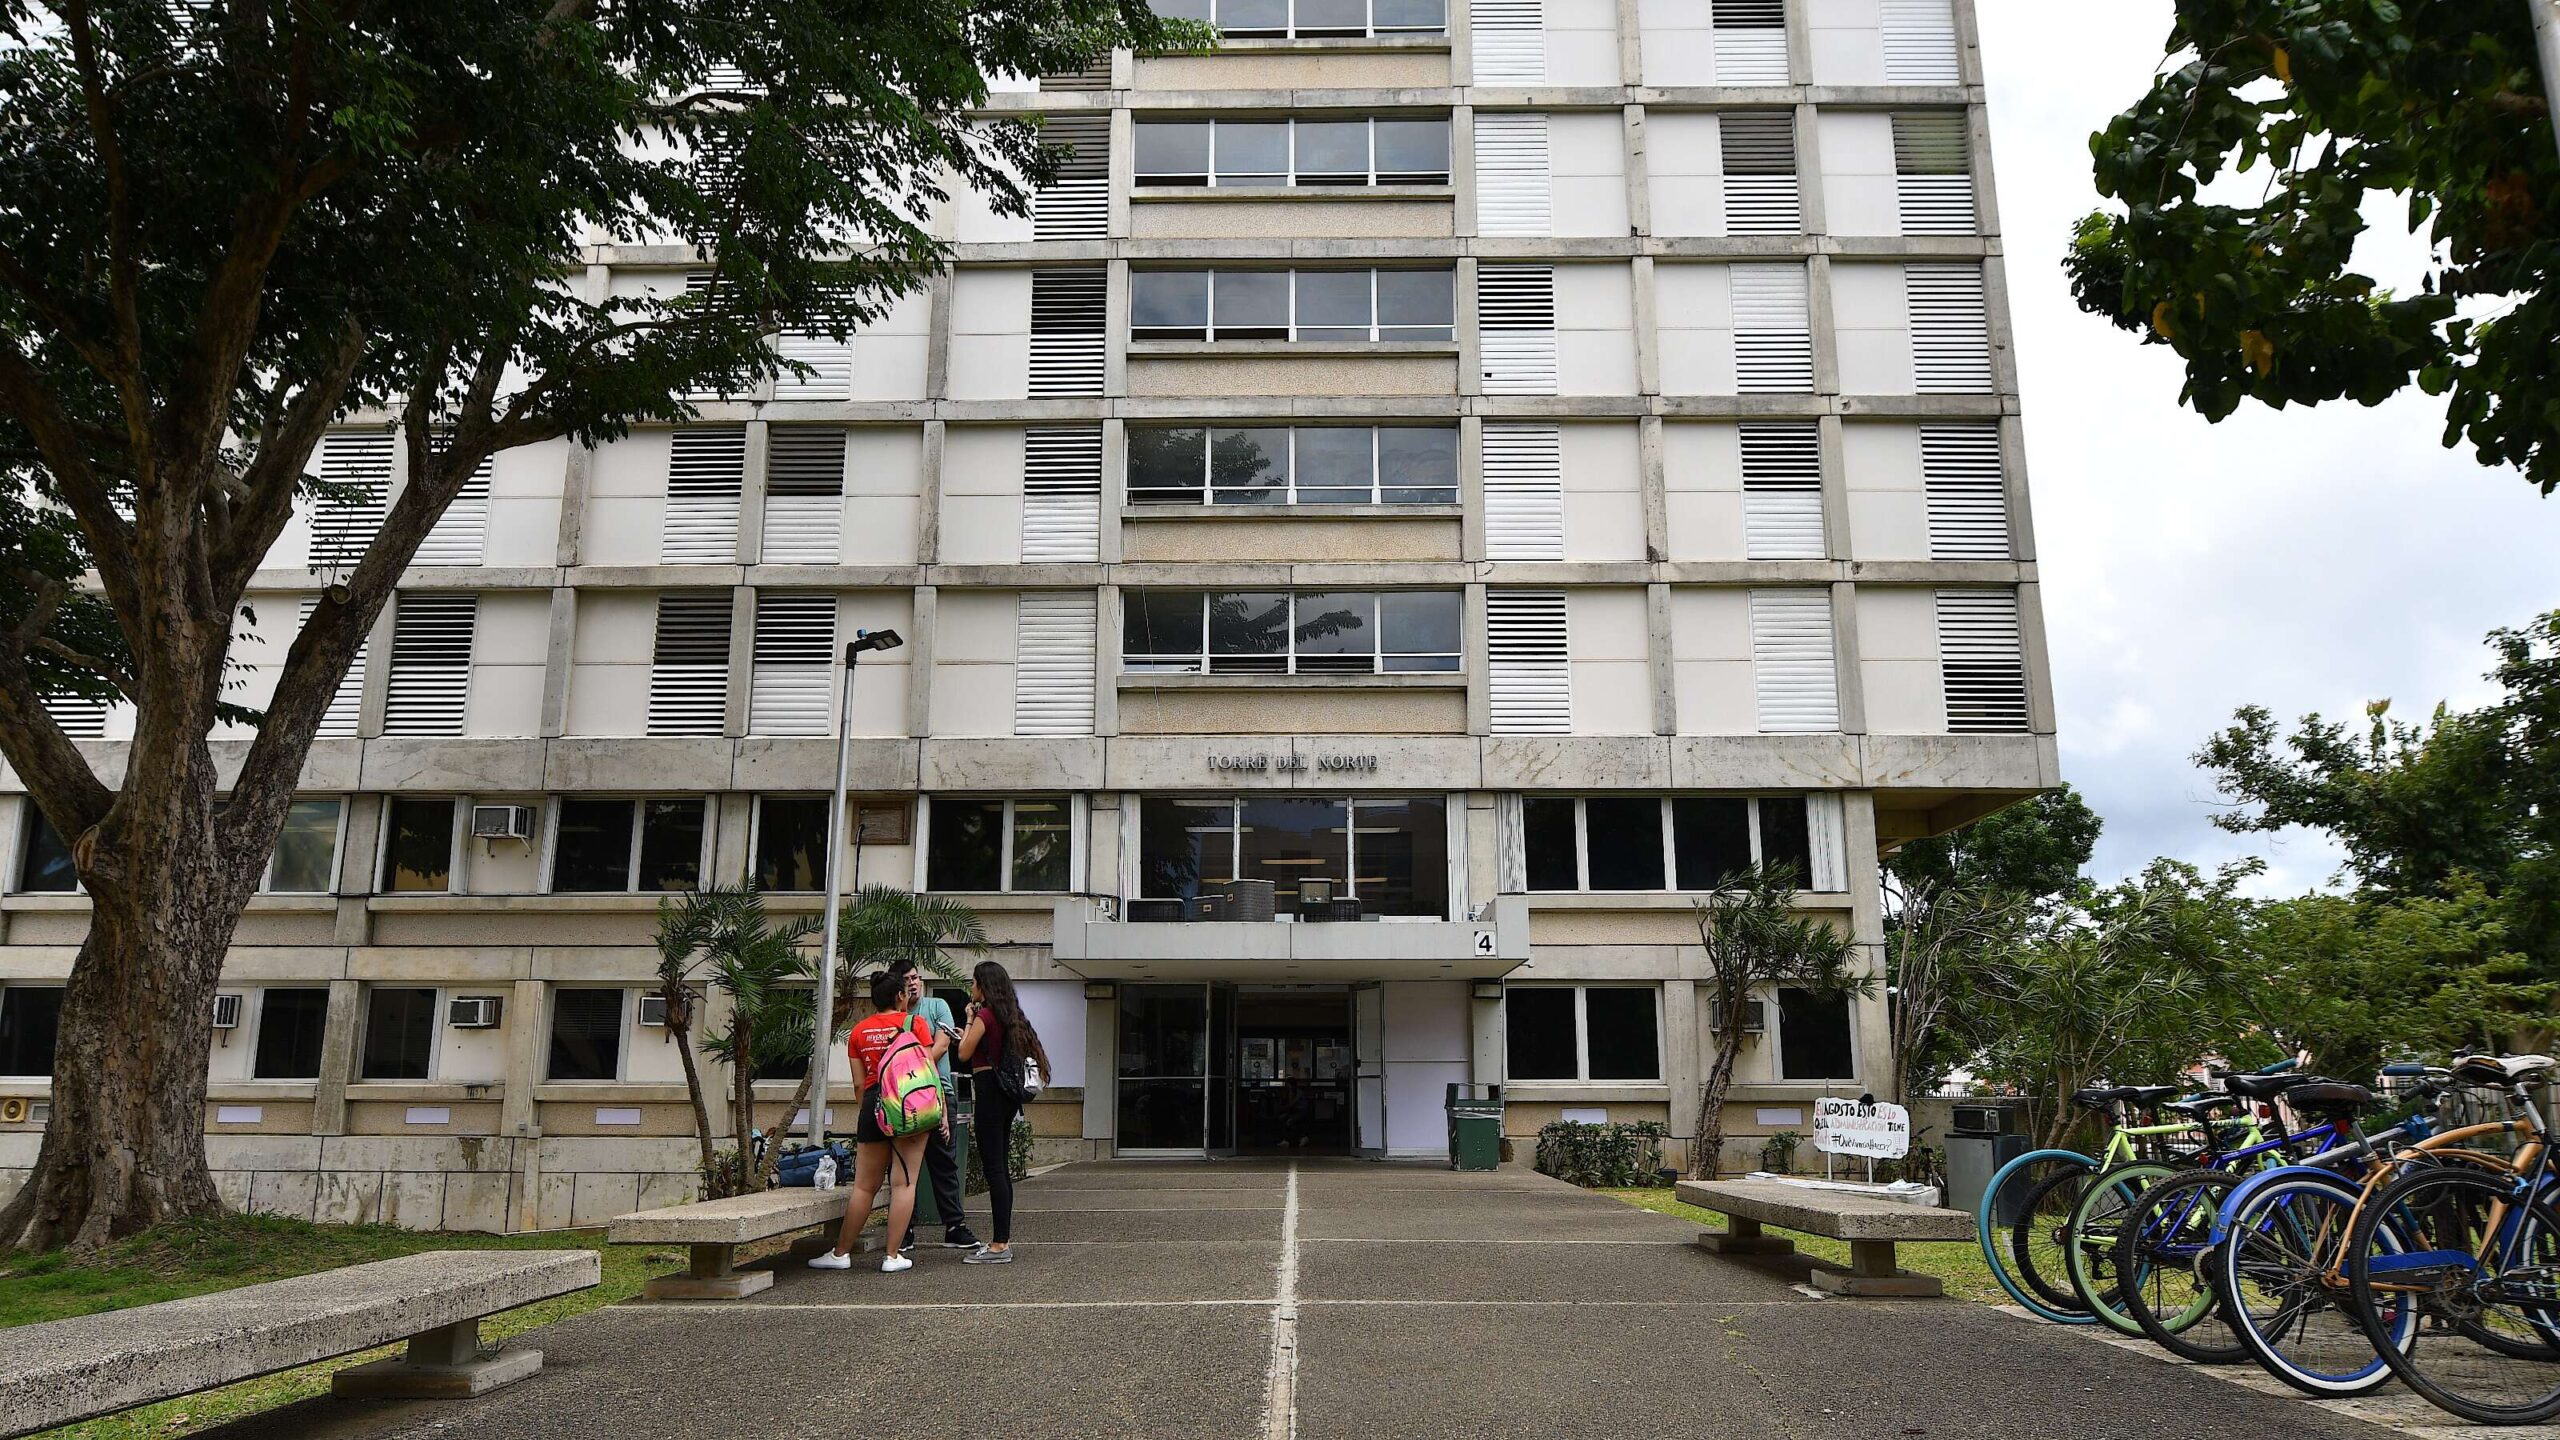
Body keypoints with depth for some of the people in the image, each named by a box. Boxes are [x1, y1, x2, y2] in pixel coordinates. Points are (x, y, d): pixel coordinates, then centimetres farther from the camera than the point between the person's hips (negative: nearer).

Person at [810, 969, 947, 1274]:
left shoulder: (859, 1031, 11)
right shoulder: (915, 1023, 0)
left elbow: (859, 1083, 11)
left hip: (873, 1104, 3)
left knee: (864, 1185, 11)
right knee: (904, 1182, -1)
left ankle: (841, 1253, 16)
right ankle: (893, 1256, -2)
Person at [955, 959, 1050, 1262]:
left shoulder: (985, 1015, -11)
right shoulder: (1008, 1015, 15)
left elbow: (964, 1054, -7)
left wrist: (969, 1020, 3)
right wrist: (969, 1032, 21)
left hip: (990, 1090, -9)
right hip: (1006, 1091, 9)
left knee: (993, 1168, -8)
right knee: (1001, 1167, 13)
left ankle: (999, 1246, -8)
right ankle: (1003, 1241, 18)